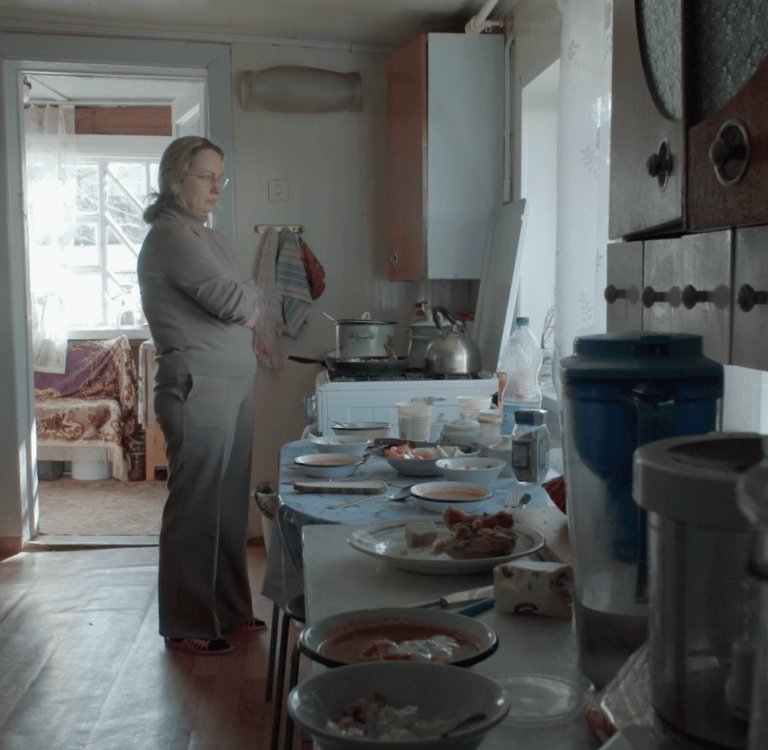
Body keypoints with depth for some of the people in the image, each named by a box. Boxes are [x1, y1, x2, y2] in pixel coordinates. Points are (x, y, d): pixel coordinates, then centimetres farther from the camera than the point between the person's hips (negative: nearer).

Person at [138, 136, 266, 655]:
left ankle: (230, 609, 26)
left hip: (236, 384, 9)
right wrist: (245, 300, 2)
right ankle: (186, 626, 10)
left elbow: (252, 303, 17)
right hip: (198, 387, -9)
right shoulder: (171, 236, -10)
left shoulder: (210, 238, 19)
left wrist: (242, 304, -4)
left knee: (231, 502, 14)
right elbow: (233, 300, -18)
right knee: (196, 506, -2)